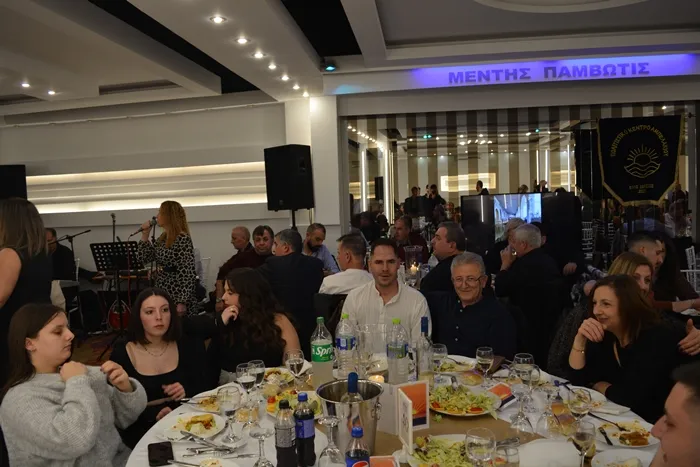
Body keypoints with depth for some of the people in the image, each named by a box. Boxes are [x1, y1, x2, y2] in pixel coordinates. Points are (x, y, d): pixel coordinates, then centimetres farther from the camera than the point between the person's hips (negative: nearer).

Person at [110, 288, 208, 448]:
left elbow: (204, 390, 8)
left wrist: (187, 392, -15)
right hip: (144, 431, -2)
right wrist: (153, 414, -19)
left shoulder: (188, 346, 3)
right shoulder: (121, 353, -2)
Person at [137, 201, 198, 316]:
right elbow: (144, 258, 16)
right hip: (161, 294, 8)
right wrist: (145, 234, 8)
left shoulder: (183, 239, -16)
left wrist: (183, 302, -23)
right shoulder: (163, 238, 10)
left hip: (177, 296, -8)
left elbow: (188, 273, -20)